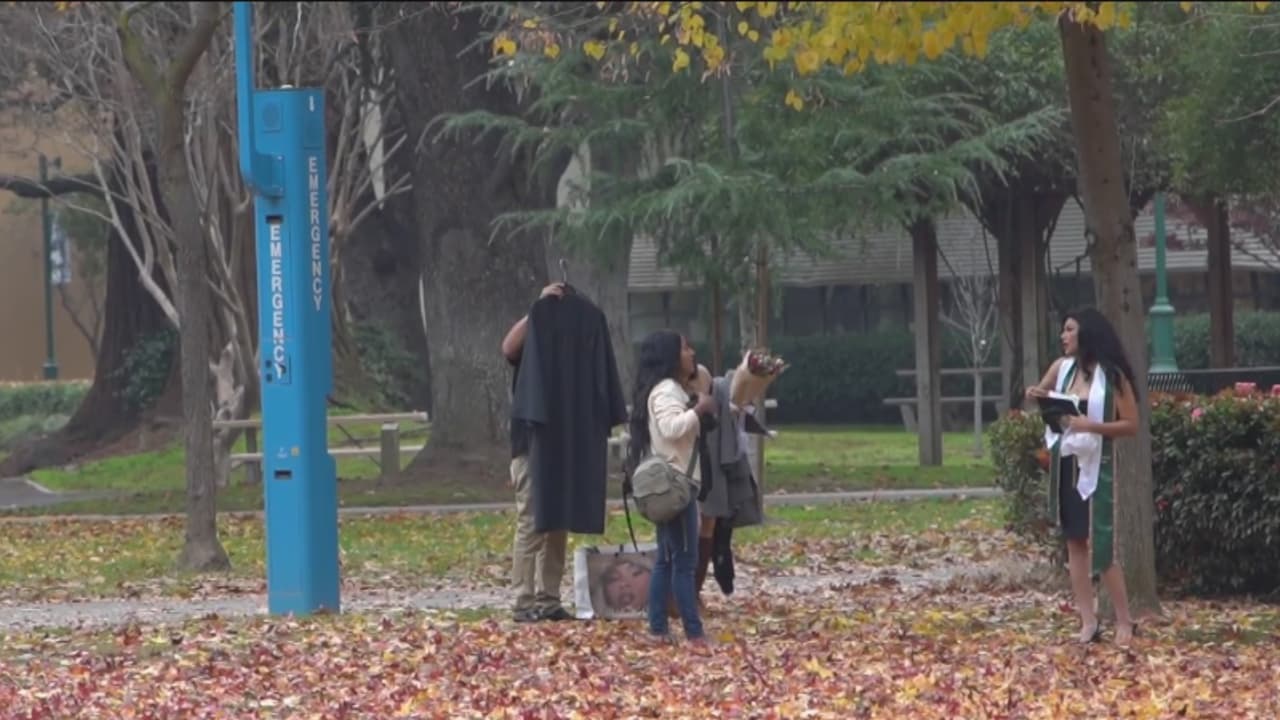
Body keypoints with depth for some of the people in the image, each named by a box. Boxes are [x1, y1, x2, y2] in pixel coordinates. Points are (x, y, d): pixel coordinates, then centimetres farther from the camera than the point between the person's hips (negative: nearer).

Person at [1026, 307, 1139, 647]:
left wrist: (1091, 425, -22)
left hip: (1095, 465, -6)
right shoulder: (1062, 367, 5)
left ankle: (1124, 621, 5)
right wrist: (1035, 396, -3)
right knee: (1074, 542, 6)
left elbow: (1131, 425, -10)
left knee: (1099, 545, -7)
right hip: (1064, 462, 6)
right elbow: (1042, 396, 21)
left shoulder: (1112, 375, -10)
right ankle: (1088, 622, 10)